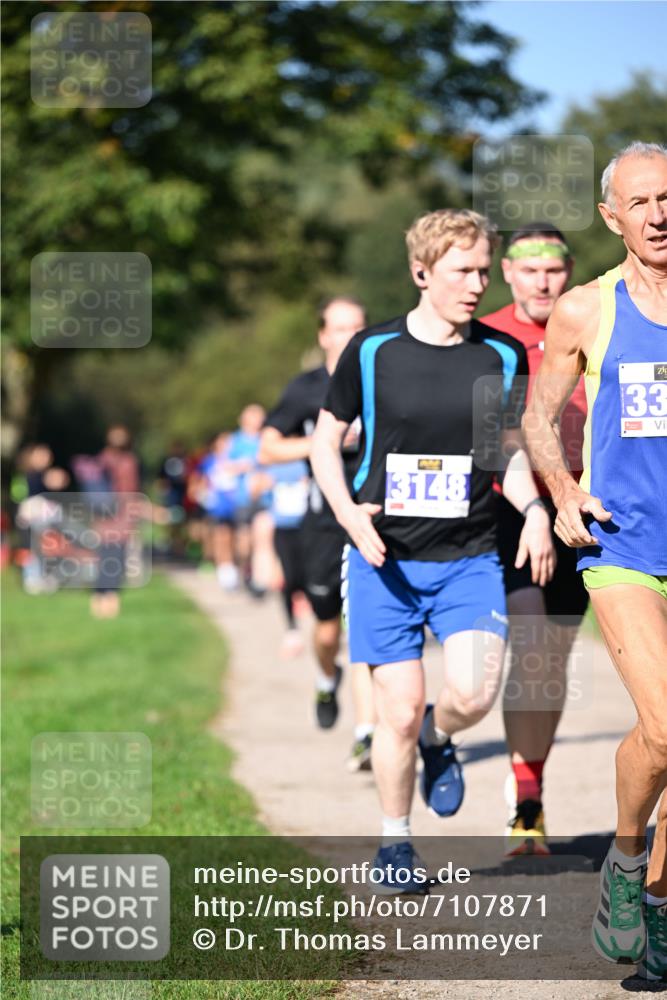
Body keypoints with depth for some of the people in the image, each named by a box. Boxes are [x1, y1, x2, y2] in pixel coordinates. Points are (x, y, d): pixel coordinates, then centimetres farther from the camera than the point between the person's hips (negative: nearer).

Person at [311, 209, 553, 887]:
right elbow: (326, 439, 6)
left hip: (469, 559, 1)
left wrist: (533, 511, -4)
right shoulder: (372, 350, -3)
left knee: (474, 692, -19)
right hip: (385, 559, -1)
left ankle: (437, 739, 18)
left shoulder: (503, 356, 3)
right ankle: (394, 841, 20)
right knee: (399, 710, -2)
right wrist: (348, 512, -11)